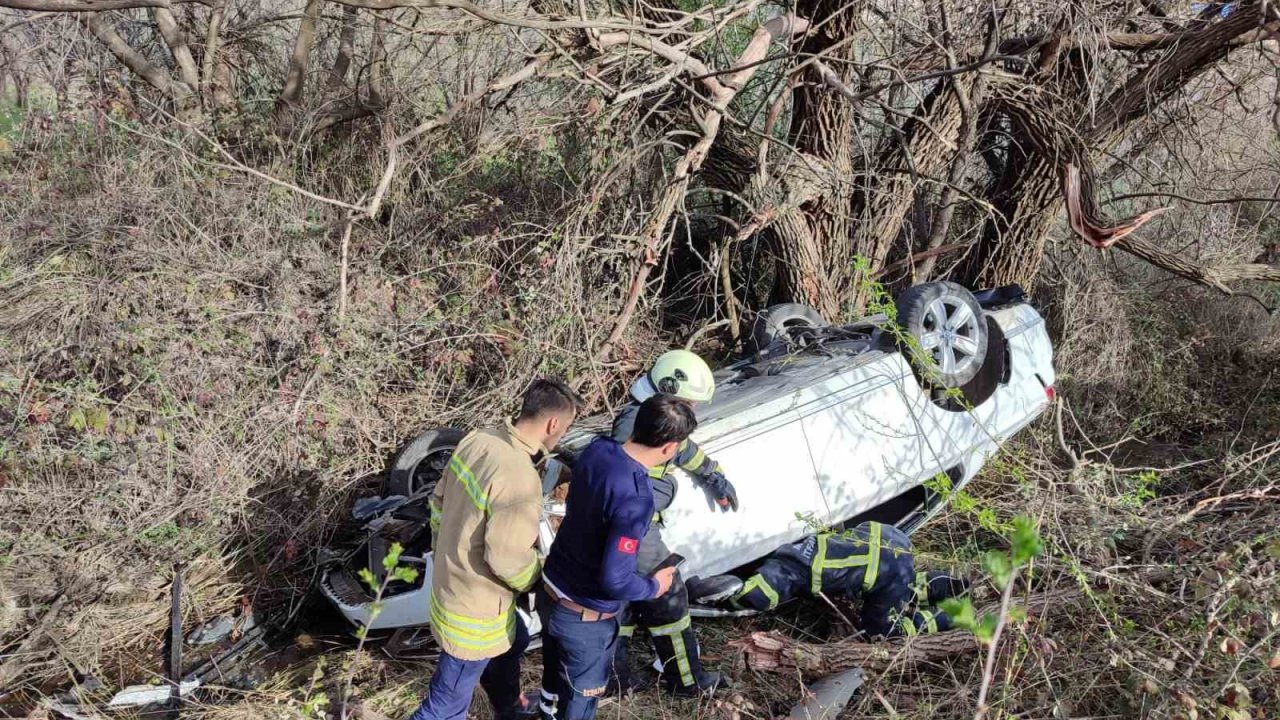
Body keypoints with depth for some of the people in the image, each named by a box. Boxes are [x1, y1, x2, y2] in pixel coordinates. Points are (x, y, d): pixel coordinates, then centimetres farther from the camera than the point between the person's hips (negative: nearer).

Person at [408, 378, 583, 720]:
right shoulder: (521, 479, -33)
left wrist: (444, 552, 19)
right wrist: (543, 575, -6)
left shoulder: (477, 440, -8)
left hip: (451, 580, 9)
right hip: (475, 607, -9)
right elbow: (509, 560, -27)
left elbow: (440, 501, 5)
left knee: (513, 641, 34)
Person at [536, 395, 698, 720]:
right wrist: (654, 586, -11)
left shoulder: (598, 449, -10)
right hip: (583, 618, -7)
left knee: (555, 678, 31)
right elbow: (614, 580, -28)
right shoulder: (635, 498, -33)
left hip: (550, 591, 7)